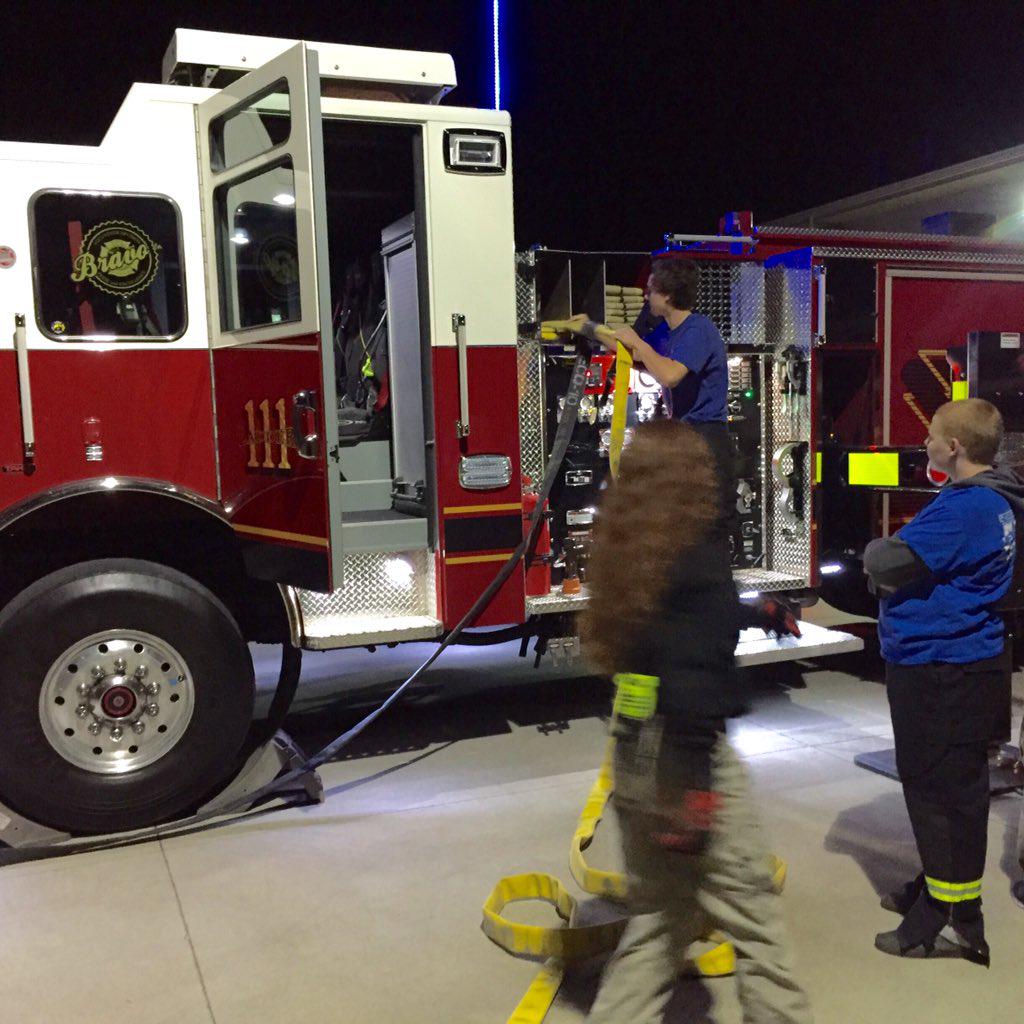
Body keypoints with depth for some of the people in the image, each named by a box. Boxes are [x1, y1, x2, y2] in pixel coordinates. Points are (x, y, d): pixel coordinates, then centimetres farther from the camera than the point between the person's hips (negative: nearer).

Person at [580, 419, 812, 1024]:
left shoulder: (631, 548, 3)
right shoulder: (699, 559, -18)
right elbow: (693, 679, -24)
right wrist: (696, 787, -23)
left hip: (635, 753, 9)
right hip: (685, 755, -8)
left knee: (658, 917, 20)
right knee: (752, 914, 8)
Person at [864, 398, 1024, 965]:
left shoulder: (963, 509, -23)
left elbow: (886, 563, -25)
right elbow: (935, 559, 15)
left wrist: (877, 549, -2)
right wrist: (896, 553, -5)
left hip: (941, 671, -10)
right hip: (940, 662, 10)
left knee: (944, 789, -1)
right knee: (938, 784, 21)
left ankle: (955, 923, 10)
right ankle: (934, 890, 37)